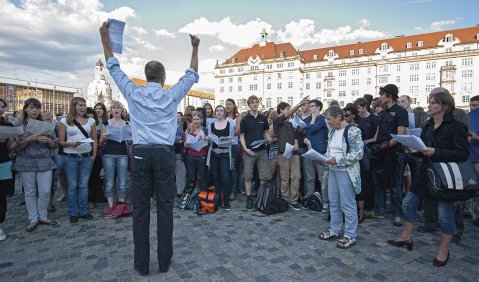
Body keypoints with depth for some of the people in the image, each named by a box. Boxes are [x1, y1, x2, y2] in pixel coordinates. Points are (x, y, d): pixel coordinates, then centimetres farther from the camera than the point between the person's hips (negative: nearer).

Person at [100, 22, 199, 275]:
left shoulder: (134, 93, 5)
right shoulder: (172, 96, 4)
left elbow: (114, 68, 18)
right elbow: (192, 76, 17)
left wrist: (105, 38, 29)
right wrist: (195, 48, 27)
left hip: (140, 154, 1)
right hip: (164, 155, 0)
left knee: (140, 209, 6)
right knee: (165, 208, 6)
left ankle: (142, 264, 16)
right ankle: (164, 261, 16)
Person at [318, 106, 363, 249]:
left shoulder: (352, 131, -15)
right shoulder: (332, 131, 10)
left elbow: (358, 154, -19)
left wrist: (337, 160, -21)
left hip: (346, 172, -8)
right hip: (332, 171, 8)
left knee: (347, 204, 1)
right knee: (333, 202, 15)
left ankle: (350, 236, 16)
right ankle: (334, 230, 30)